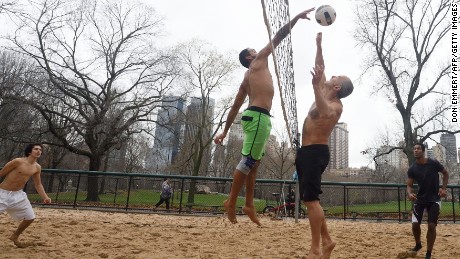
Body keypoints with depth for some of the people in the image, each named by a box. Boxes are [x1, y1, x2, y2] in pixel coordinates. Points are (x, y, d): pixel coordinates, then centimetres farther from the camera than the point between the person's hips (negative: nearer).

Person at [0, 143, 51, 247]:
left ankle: (15, 237, 30)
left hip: (18, 195, 6)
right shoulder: (18, 161, -17)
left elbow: (38, 184, 10)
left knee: (30, 217, 7)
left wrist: (45, 197, -2)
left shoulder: (37, 168, 1)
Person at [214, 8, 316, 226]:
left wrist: (225, 131, 19)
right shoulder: (258, 62, 7)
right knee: (248, 161, -9)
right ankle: (231, 202, -3)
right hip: (258, 116, -9)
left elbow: (235, 106, 21)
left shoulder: (247, 78, 26)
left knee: (253, 162, 8)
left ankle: (249, 205, 11)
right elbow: (277, 38, 3)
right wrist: (297, 17, 8)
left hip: (255, 116, 9)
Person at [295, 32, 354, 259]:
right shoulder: (324, 96, 14)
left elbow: (325, 113, -38)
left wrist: (316, 86, -50)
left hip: (315, 152, -10)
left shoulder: (336, 106, -12)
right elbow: (320, 69, 27)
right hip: (307, 152, 10)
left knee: (311, 199, -13)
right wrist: (319, 45, 25)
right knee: (310, 199, 11)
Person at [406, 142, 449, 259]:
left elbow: (445, 173, 6)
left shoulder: (433, 163, -11)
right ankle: (418, 245, 27)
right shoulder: (412, 169, -6)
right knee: (415, 224, -3)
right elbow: (409, 185, -4)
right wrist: (410, 194, -26)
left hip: (434, 199, -2)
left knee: (431, 225, -8)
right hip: (420, 199, 2)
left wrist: (443, 188, -6)